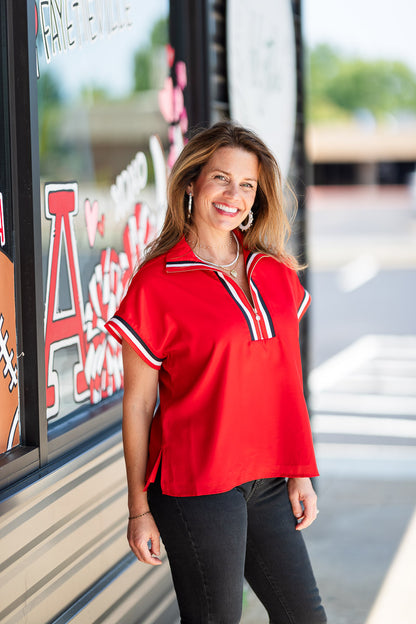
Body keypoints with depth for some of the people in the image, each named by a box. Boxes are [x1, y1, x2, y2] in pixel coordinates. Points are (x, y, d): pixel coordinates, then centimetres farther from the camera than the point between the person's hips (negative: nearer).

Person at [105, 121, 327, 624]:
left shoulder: (276, 274, 9)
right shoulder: (157, 282, -7)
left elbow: (286, 381, 14)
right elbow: (137, 404, -5)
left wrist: (300, 474, 10)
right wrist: (139, 508, -4)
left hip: (269, 481, 6)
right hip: (196, 485, -5)